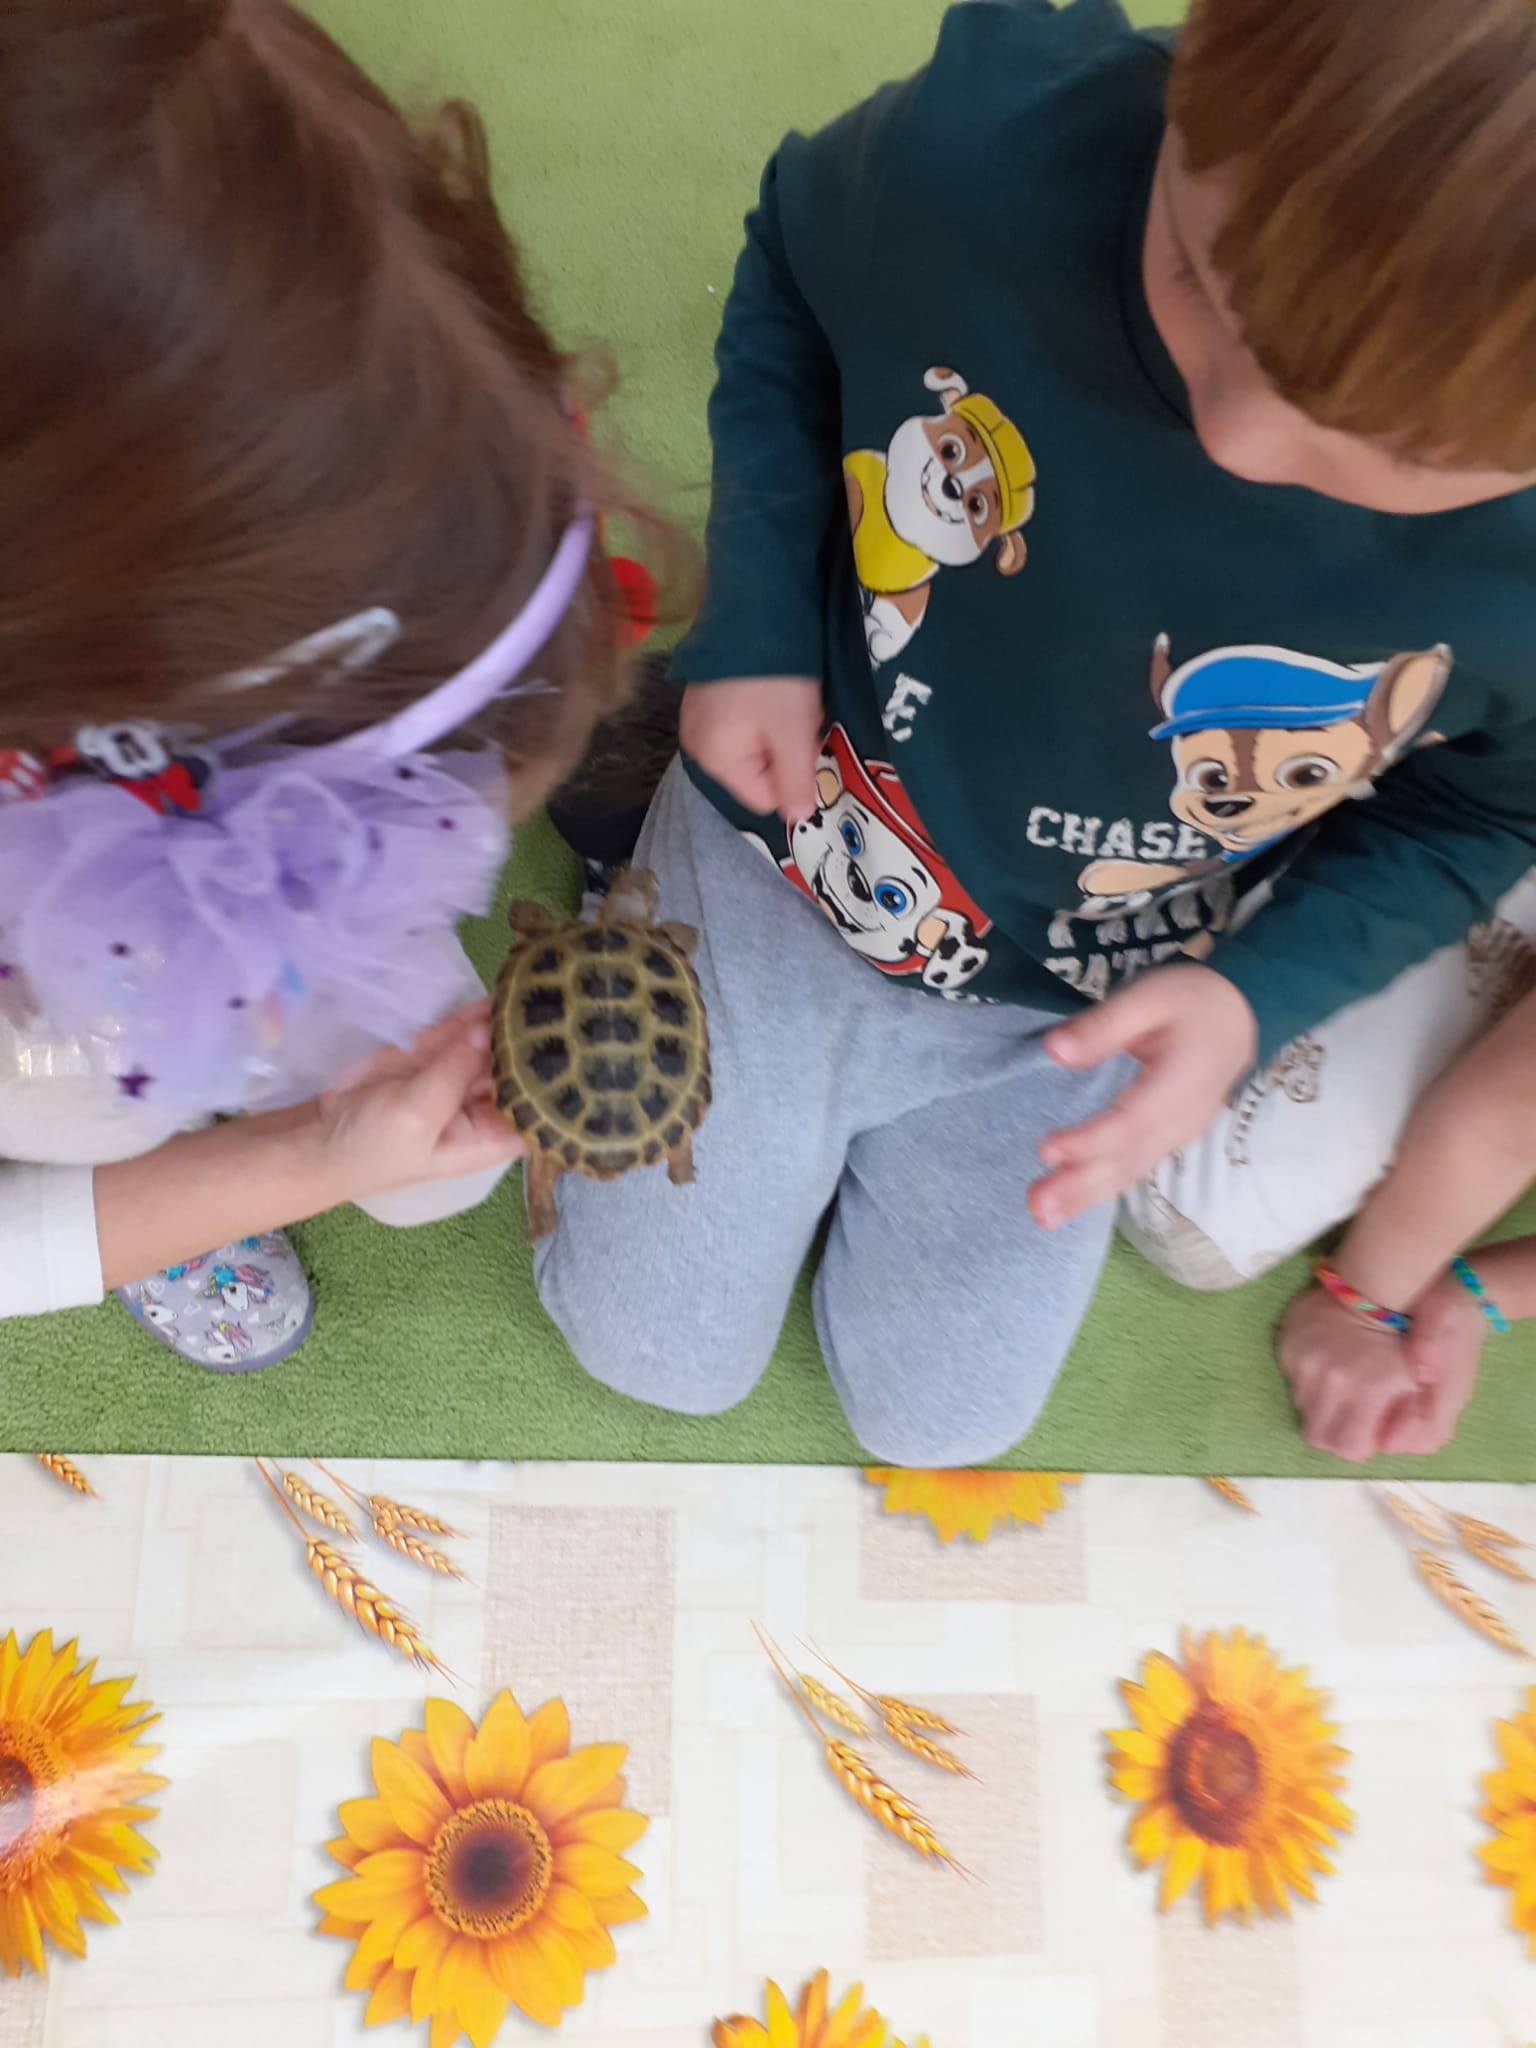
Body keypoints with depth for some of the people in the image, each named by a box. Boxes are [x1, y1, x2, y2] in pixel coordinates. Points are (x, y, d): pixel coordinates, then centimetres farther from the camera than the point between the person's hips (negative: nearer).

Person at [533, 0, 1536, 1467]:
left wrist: (1257, 998, -22)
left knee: (936, 1415, 17)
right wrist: (753, 622, -15)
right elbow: (793, 254, -6)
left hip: (1079, 1004, 1)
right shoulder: (997, 137, -31)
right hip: (781, 859, 0)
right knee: (649, 1350, 14)